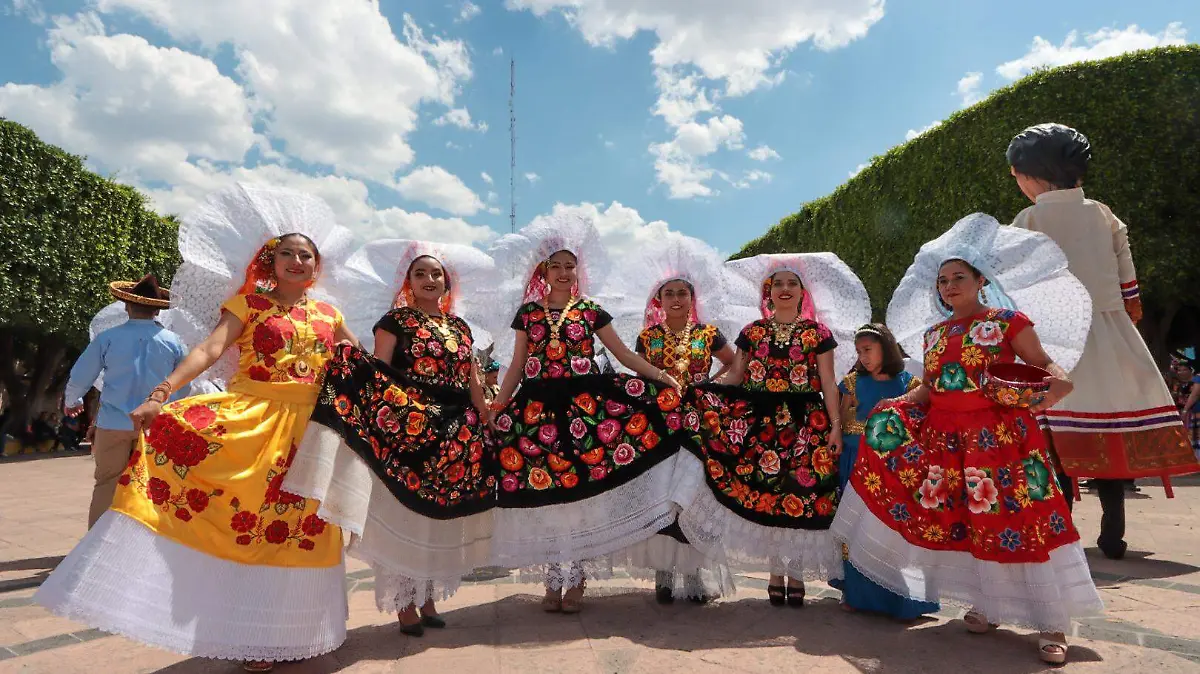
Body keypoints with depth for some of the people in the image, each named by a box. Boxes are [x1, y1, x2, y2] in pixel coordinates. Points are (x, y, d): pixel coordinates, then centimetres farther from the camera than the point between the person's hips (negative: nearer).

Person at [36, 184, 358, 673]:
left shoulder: (328, 316, 12)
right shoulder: (249, 303, 3)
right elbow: (209, 349, -10)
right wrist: (159, 394, -23)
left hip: (308, 427, 2)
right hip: (249, 415, -2)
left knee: (291, 524, 4)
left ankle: (283, 630, 23)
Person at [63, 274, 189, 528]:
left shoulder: (107, 338, -5)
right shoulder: (174, 342, -4)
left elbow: (79, 378, 4)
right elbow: (185, 387, 3)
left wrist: (71, 402, 25)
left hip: (113, 423, 0)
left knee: (106, 485, 11)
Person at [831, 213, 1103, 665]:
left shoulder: (1008, 321, 0)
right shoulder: (932, 334, 14)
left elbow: (1043, 364, -1)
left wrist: (1058, 381, -22)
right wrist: (899, 403, 0)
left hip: (999, 436, -5)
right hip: (946, 438, 5)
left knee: (1016, 519, -6)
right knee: (966, 522, 7)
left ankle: (1052, 624, 7)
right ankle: (986, 604, 25)